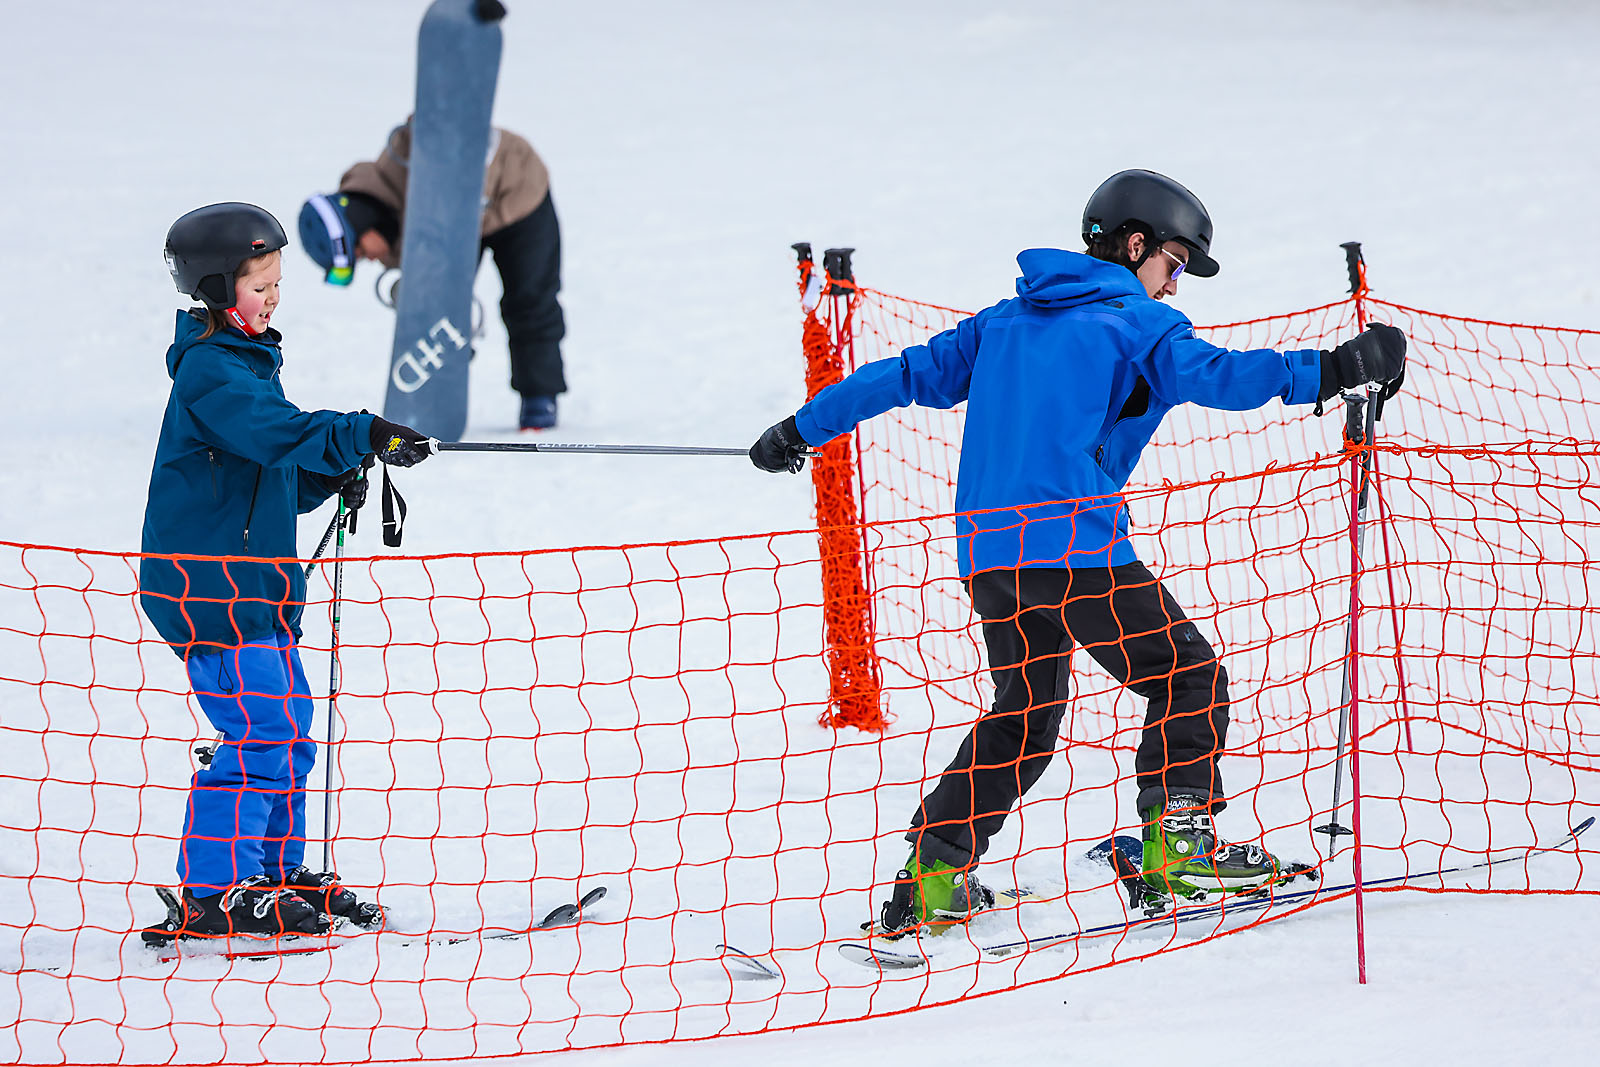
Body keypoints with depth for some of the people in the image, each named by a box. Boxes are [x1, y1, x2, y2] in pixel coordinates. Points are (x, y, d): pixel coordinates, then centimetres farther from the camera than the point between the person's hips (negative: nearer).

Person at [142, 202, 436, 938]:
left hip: (254, 585, 10)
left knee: (290, 729, 14)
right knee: (263, 733, -13)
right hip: (206, 584, -10)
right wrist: (362, 436, -37)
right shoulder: (208, 371, -15)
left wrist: (328, 480, 5)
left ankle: (277, 874, 25)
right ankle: (213, 893, -9)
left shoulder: (247, 361, 18)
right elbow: (273, 431, -31)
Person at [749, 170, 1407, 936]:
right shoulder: (1133, 322, 1)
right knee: (1187, 675, 3)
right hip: (1074, 544, -7)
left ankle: (932, 876, 13)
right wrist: (1335, 370, -18)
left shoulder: (1008, 320, 21)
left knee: (1024, 713, 19)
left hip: (986, 550, 7)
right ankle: (1176, 843, -9)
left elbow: (909, 374, 25)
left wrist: (804, 428, 33)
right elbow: (1212, 377, -15)